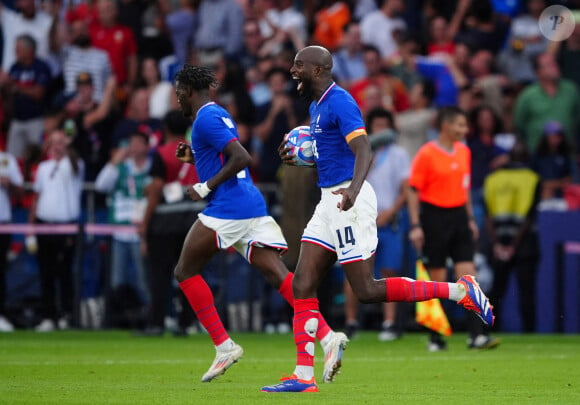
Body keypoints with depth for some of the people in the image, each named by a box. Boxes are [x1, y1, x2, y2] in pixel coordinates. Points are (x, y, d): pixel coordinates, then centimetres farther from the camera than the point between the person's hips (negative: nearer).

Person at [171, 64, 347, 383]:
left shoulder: (206, 118, -8)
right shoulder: (219, 114, 22)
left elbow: (242, 158, -20)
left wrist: (206, 187, -13)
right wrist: (194, 158, 23)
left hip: (227, 209, -9)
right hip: (253, 206, 9)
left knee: (185, 271, 5)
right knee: (279, 275, -4)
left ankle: (223, 346, 1)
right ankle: (328, 336, -20)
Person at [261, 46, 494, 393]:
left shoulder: (339, 102, -14)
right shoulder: (317, 106, 16)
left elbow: (364, 152, -26)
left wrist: (353, 189, -42)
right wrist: (300, 156, 17)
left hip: (349, 201, -10)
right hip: (330, 200, 10)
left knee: (366, 290, -11)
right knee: (302, 286, 1)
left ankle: (460, 291, -4)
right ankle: (304, 376, -1)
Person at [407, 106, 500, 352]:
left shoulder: (464, 152, 11)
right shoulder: (426, 154, -9)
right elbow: (413, 190, -9)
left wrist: (470, 218, 19)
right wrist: (415, 225, -14)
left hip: (458, 215, 5)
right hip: (434, 216, -5)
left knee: (467, 274, -5)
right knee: (437, 280, 0)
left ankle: (476, 336, -9)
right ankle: (436, 338, 11)